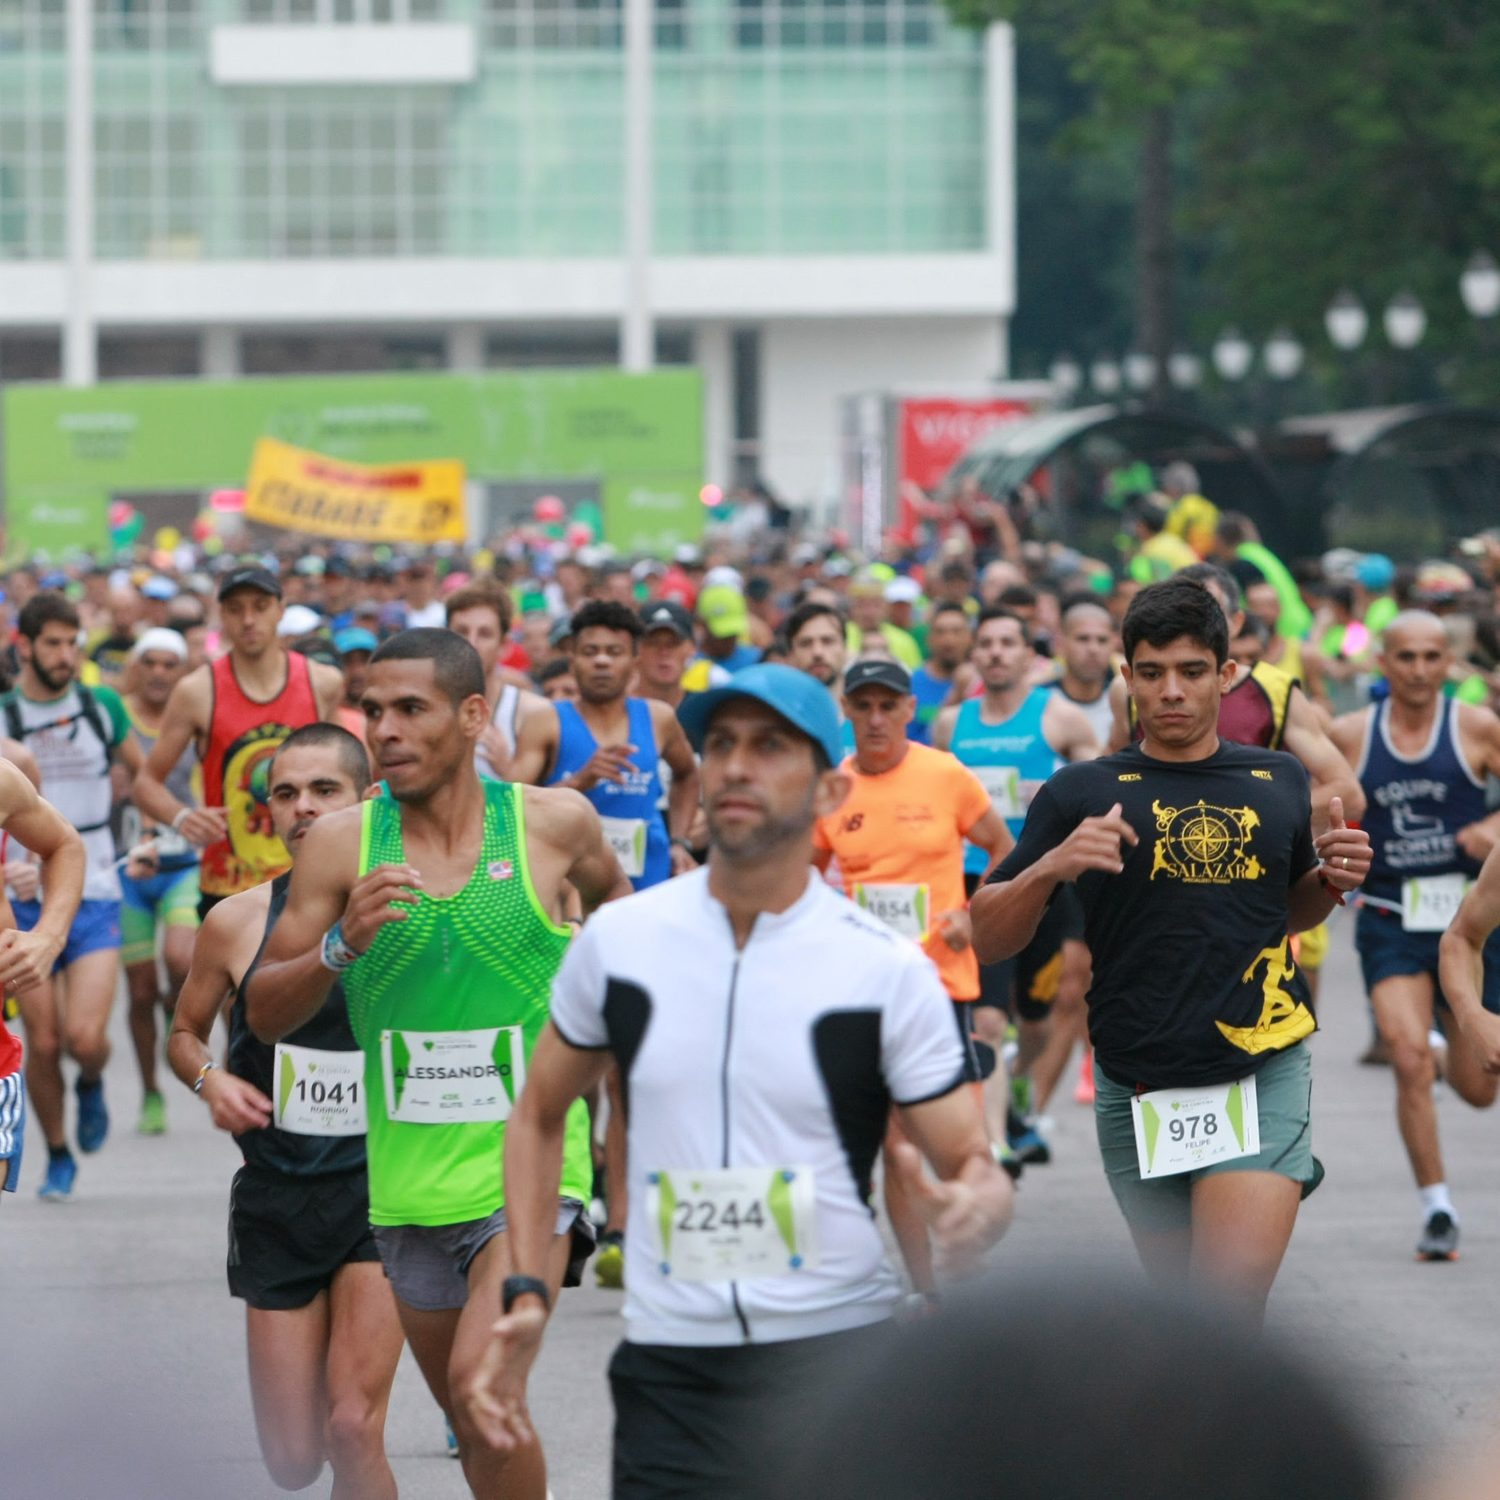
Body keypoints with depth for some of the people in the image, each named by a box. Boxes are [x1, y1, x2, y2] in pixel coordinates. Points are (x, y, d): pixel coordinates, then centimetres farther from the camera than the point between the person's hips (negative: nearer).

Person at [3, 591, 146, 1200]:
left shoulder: (102, 706, 2)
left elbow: (140, 770, 22)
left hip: (94, 898, 0)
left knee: (85, 1037, -14)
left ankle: (92, 1084, 21)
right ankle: (57, 1155, 22)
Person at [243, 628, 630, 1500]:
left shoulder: (554, 822, -4)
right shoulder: (343, 844, -4)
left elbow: (610, 889, 21)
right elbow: (264, 1014, -2)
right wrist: (341, 946, -18)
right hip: (411, 1178, 3)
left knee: (481, 1377, -24)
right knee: (473, 1421, 15)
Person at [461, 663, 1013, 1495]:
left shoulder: (889, 969, -5)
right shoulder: (617, 939, 2)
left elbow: (976, 1168, -1)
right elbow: (539, 1116, 16)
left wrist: (971, 1214, -26)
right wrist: (525, 1295, 6)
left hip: (840, 1349, -2)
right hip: (667, 1358, 2)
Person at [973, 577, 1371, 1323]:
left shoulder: (1280, 781, 8)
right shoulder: (1082, 794, 1)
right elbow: (985, 940, -1)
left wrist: (1333, 879, 3)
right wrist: (1049, 868, -18)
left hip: (1260, 1081, 0)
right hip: (1137, 1091, 1)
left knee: (1228, 1314, -18)